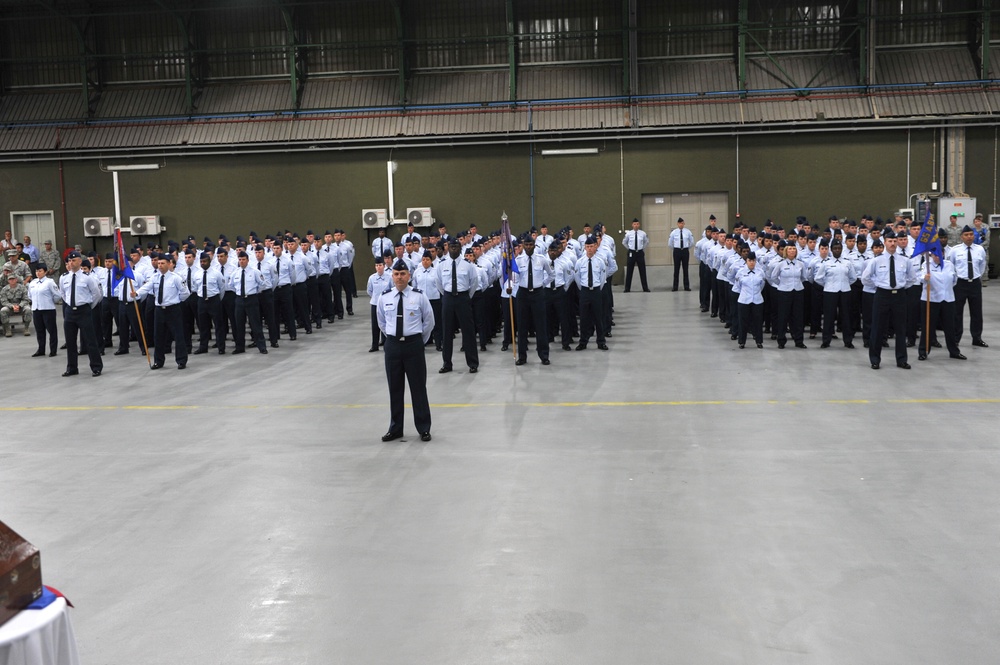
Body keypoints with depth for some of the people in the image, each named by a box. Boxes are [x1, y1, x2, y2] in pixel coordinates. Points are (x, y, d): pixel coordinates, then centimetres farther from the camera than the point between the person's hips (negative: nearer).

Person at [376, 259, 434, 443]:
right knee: (394, 388, 9)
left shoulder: (419, 296, -5)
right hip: (392, 345, 2)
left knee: (418, 387, 3)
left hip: (413, 344, -2)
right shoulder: (384, 297, 1)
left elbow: (429, 321, 6)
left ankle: (424, 428, 14)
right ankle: (395, 428, 21)